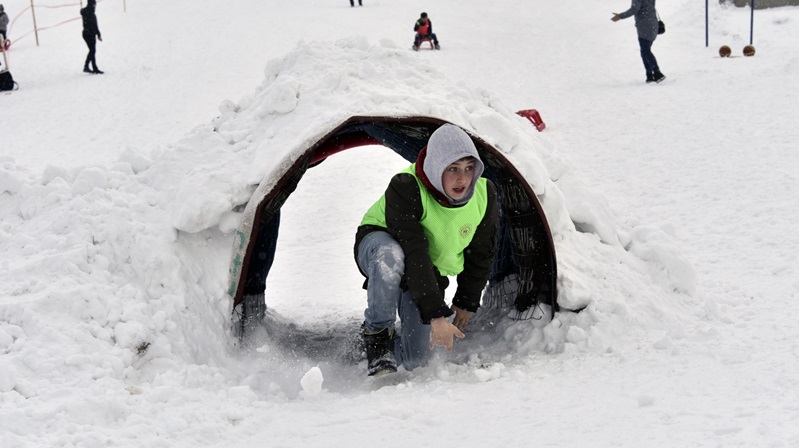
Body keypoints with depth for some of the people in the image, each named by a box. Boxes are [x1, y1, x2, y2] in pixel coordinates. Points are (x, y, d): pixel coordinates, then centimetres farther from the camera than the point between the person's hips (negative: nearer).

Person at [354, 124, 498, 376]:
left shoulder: (484, 196, -17)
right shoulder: (406, 189, -33)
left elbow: (481, 255, 0)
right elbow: (413, 255, -37)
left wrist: (467, 303, 7)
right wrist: (436, 315, -40)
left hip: (431, 272, 4)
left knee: (414, 360, -11)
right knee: (390, 256, -45)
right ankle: (377, 333, -22)